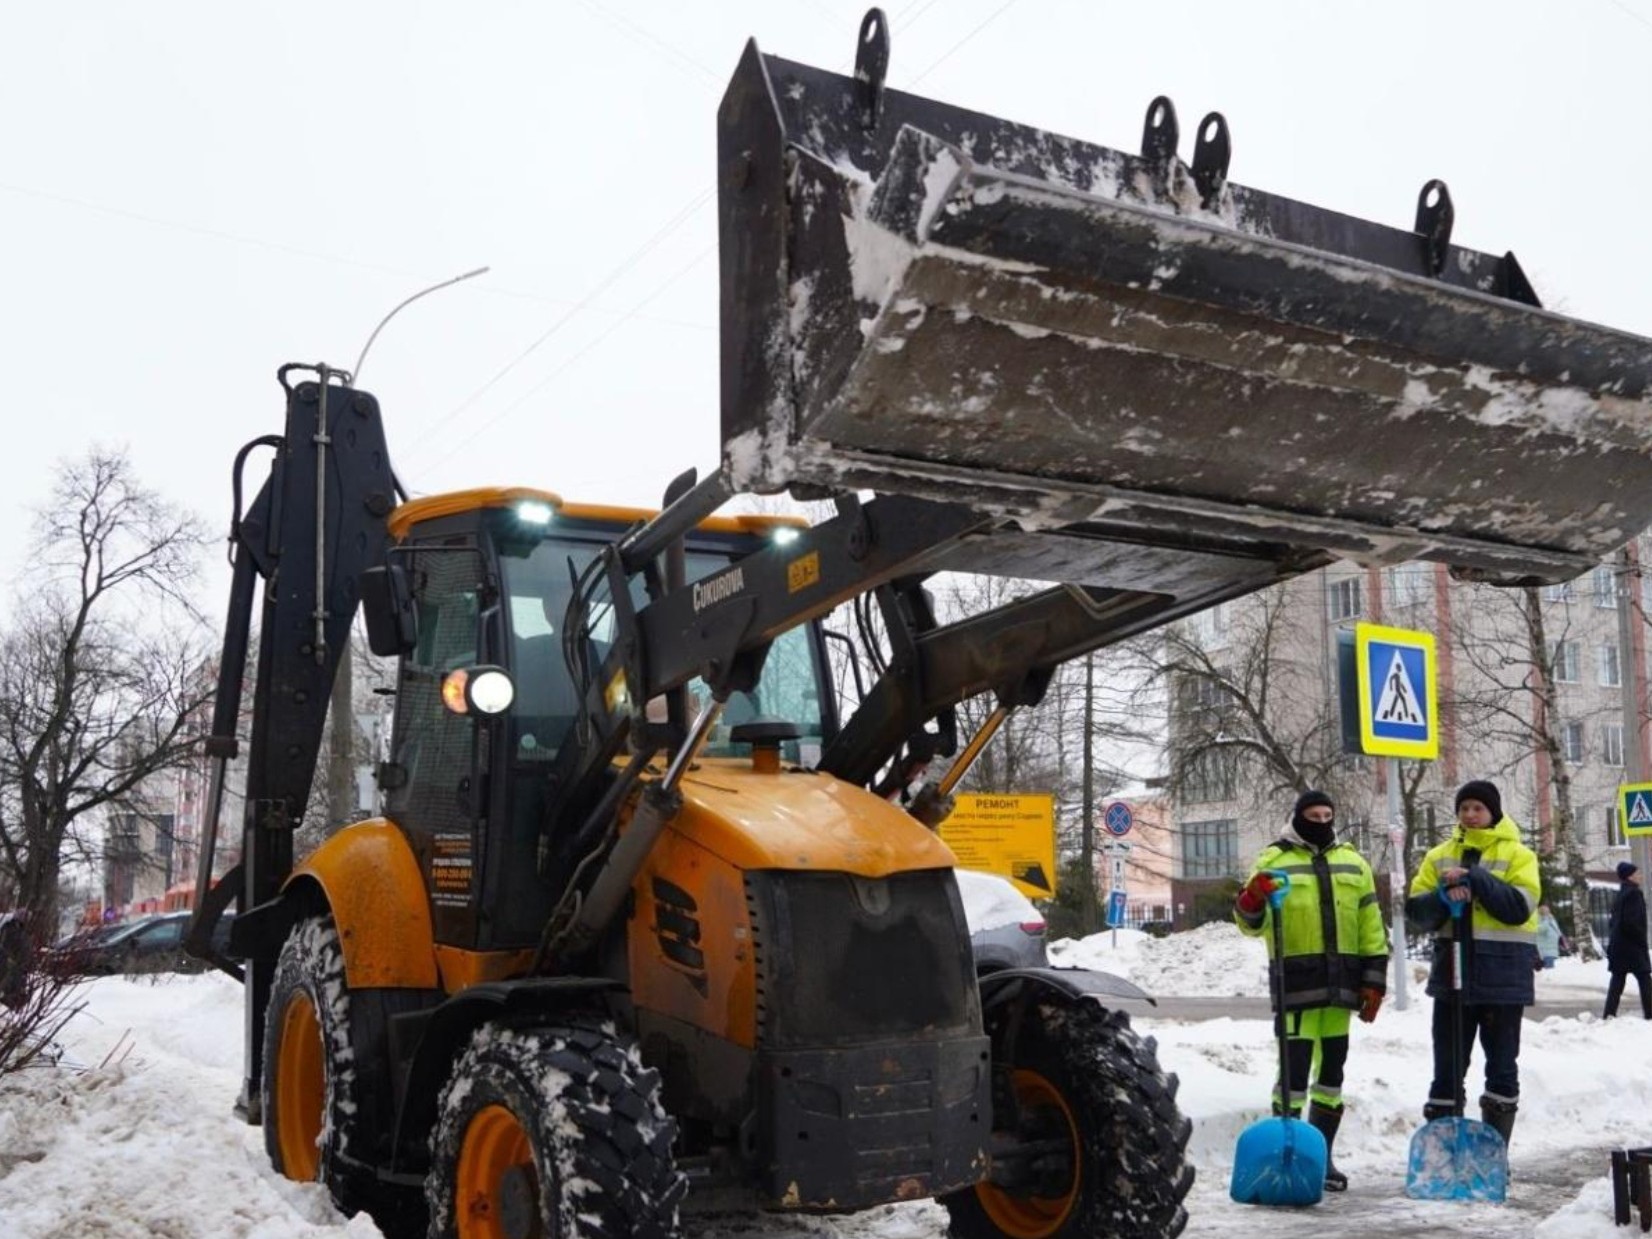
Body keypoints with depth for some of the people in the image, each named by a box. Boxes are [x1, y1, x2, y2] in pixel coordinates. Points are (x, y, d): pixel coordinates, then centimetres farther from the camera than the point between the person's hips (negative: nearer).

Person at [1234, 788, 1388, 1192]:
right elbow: (1252, 924, -3)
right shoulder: (1273, 860, 3)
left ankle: (1321, 1155, 20)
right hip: (1296, 981, -5)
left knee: (1332, 1069, 10)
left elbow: (1371, 927, 14)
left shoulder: (1353, 863, 14)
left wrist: (1374, 980, 7)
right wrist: (1252, 901, -25)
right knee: (1295, 1067, -8)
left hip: (1339, 982, 5)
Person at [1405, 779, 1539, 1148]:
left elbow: (1520, 908, -13)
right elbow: (1415, 909, 2)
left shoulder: (1518, 855, 1)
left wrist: (1476, 880, -20)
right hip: (1452, 969, 3)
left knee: (1502, 1066, 6)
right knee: (1447, 1065, 7)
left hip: (1502, 973, -3)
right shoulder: (1439, 856, 10)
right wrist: (1443, 898, -17)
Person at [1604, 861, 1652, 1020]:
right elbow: (1631, 921, -20)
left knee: (1617, 980, 7)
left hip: (1617, 945, 8)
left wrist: (1613, 939, 17)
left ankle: (1609, 1014, 4)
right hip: (1632, 946, -8)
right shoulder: (1634, 893, -12)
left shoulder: (1621, 895, 15)